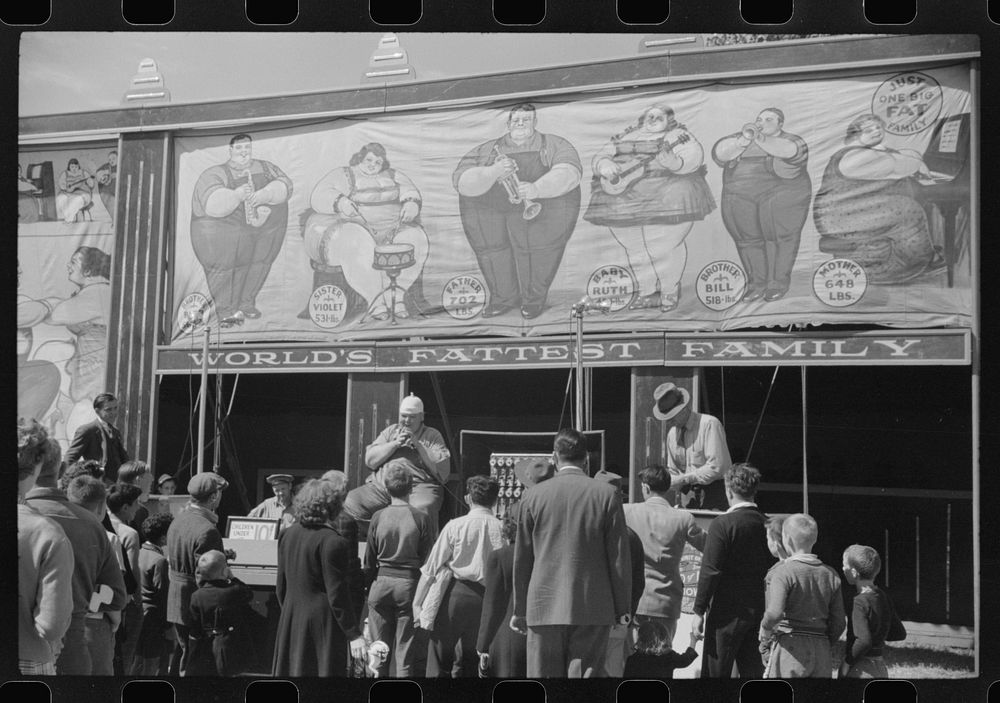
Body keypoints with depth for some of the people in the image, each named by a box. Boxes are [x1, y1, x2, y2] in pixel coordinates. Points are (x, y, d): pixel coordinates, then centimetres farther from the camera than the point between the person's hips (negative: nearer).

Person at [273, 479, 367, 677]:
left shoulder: (287, 535, 4)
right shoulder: (333, 542, -17)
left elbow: (281, 586, 11)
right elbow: (337, 595, -18)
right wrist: (354, 635, -14)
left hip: (291, 619, 7)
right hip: (324, 623, -7)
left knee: (293, 670, 14)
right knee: (326, 670, 0)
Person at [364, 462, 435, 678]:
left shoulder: (378, 517, -2)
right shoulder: (421, 518, -6)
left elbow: (369, 560, 3)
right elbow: (428, 559, -3)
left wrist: (368, 587, 15)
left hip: (381, 584, 1)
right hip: (409, 585, -1)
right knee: (404, 651, 4)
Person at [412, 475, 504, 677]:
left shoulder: (455, 526, -2)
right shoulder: (502, 529, 1)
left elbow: (431, 568, -2)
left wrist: (417, 602, 2)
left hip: (455, 593, -3)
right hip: (486, 598, 3)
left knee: (440, 661, 3)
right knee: (469, 663, 15)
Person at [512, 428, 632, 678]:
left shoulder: (532, 496, 1)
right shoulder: (607, 494, -2)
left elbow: (522, 559, 6)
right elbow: (619, 556, -1)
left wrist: (519, 610, 14)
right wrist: (622, 608, 7)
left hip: (544, 607, 1)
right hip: (594, 609, 0)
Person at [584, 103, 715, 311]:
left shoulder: (677, 136, 9)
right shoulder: (625, 138, 22)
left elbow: (693, 156, -8)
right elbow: (601, 156, 16)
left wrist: (675, 162, -30)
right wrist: (604, 165, -9)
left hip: (666, 198, -4)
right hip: (623, 200, 4)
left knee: (664, 247, -8)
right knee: (635, 249, 5)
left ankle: (669, 292, 8)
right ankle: (646, 291, 17)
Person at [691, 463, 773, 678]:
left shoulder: (722, 524, -12)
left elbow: (710, 571, -14)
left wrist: (699, 611, -7)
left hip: (728, 613, -5)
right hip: (759, 612, 6)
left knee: (715, 673, 1)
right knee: (753, 671, 10)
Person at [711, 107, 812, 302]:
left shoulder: (790, 140, 2)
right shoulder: (739, 139, 12)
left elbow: (790, 150, -21)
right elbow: (720, 153, -5)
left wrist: (760, 139, -28)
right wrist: (744, 139, -18)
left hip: (781, 196, -3)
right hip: (741, 198, 3)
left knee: (779, 237, -2)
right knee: (747, 239, 4)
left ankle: (778, 282, 8)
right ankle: (757, 283, 13)